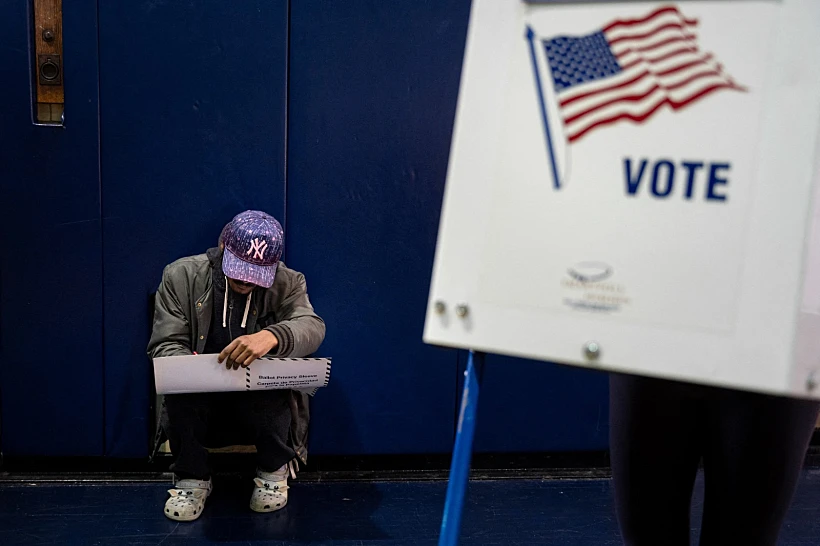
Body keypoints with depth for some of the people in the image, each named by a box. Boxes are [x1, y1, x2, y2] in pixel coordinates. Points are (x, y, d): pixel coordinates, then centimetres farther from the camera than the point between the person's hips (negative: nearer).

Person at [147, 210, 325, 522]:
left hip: (263, 394, 0)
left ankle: (273, 470, -1)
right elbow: (165, 344, -8)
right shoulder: (181, 276, -6)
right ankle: (192, 478, -8)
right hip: (198, 390, 1)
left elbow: (312, 327, -25)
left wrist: (272, 336, -49)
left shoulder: (288, 283, -6)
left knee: (274, 396, -34)